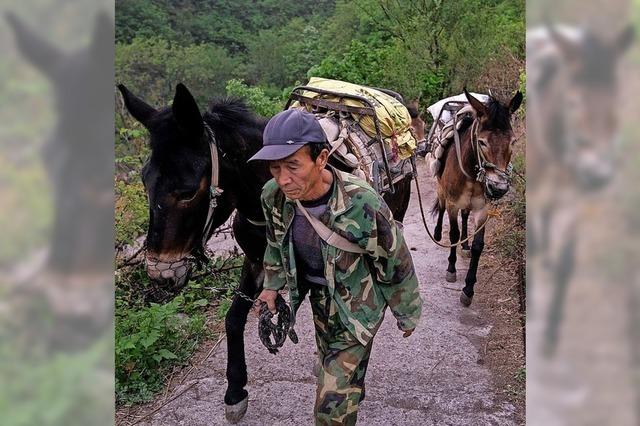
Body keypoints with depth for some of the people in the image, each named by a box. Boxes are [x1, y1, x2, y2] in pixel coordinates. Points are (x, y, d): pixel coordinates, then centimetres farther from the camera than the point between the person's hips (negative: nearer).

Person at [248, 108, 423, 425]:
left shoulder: (363, 205, -36)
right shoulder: (273, 195, -20)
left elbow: (396, 265, -19)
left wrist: (407, 314, -5)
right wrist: (273, 284, 15)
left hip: (356, 307, -5)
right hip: (319, 297, 5)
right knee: (329, 361, 31)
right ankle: (353, 391, 63)